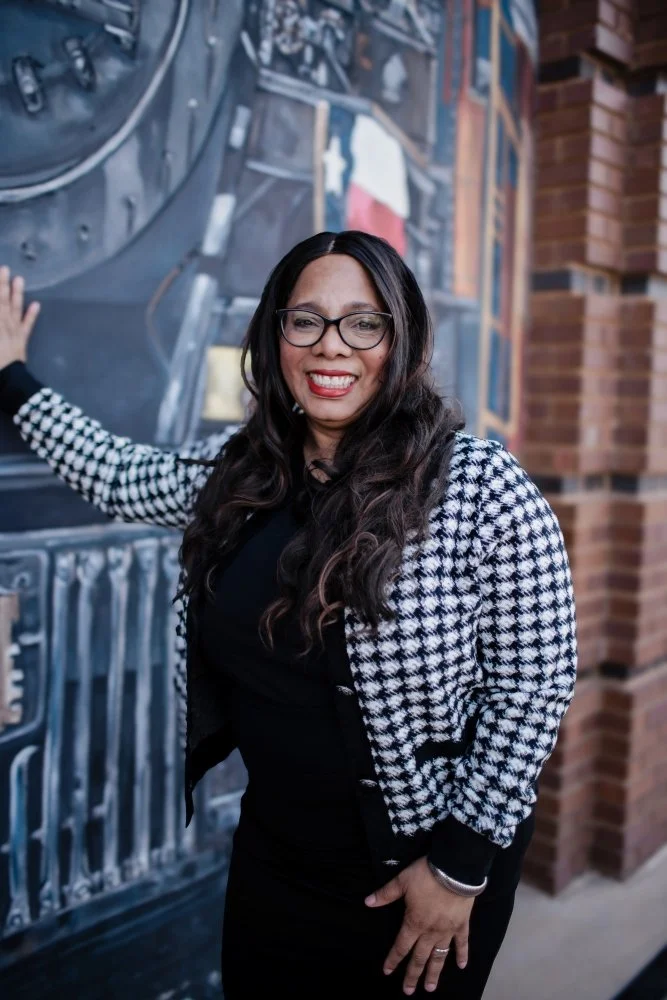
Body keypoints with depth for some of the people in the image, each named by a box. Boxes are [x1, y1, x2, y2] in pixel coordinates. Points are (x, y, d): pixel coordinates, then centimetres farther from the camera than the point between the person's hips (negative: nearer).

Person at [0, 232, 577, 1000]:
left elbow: (535, 683, -16)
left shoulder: (482, 489, -21)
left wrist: (463, 863, -13)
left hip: (418, 871, -4)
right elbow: (119, 478, 13)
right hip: (272, 851, 5)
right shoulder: (235, 467, -4)